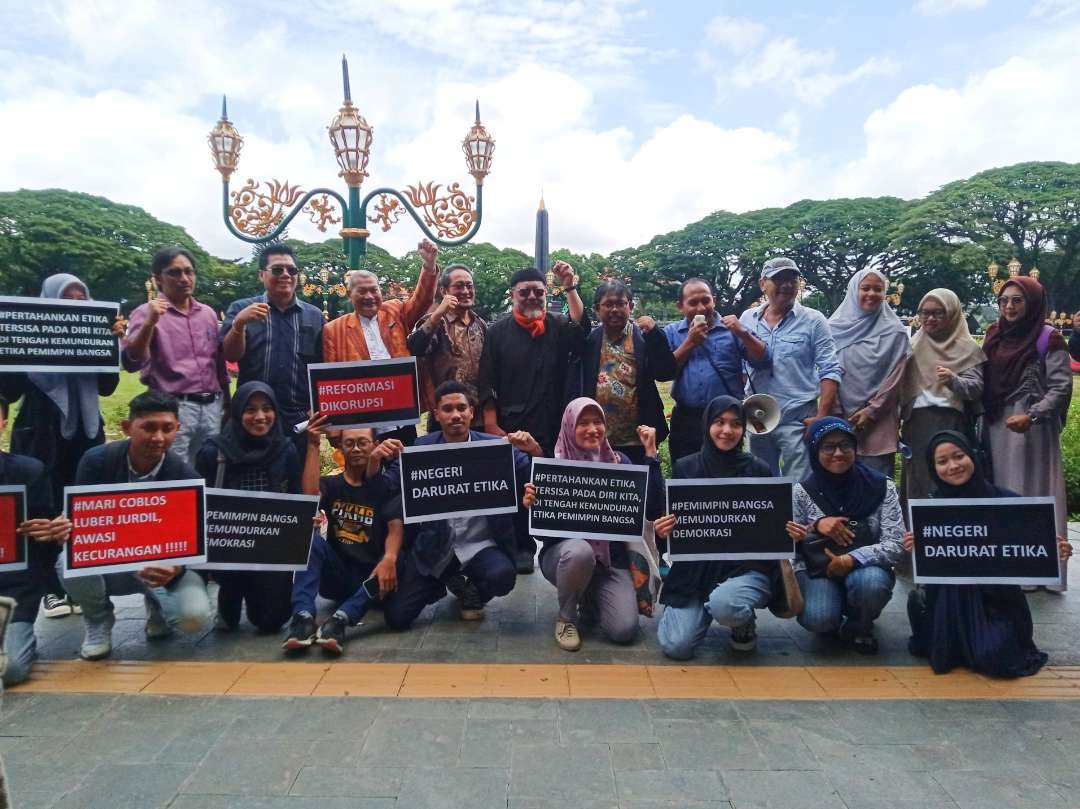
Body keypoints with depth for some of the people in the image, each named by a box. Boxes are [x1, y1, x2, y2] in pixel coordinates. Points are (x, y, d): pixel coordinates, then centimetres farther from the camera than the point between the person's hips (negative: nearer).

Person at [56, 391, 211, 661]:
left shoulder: (186, 477, -19)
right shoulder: (96, 461, -15)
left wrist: (175, 570, -43)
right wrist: (67, 529, -40)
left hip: (163, 564, -1)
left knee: (193, 615, -28)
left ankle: (157, 604, 13)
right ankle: (98, 621, 3)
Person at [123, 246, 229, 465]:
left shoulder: (208, 313, 14)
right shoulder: (147, 313, -2)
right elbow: (131, 363, -14)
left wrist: (226, 402, 20)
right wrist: (149, 323, -25)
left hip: (212, 407, 5)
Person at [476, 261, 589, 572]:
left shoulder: (558, 326, 8)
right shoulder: (498, 332, 3)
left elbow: (581, 328, -15)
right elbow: (487, 384, -1)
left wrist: (570, 287, -21)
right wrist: (492, 426, -8)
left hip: (554, 428, 1)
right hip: (511, 429, 0)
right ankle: (522, 547, 23)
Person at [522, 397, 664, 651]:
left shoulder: (619, 462, 0)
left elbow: (653, 509, -11)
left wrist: (651, 455, -14)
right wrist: (530, 505, -27)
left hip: (611, 557, 2)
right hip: (564, 553, -2)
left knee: (624, 630, -16)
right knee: (579, 550, -38)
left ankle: (589, 597, 20)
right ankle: (566, 617, -7)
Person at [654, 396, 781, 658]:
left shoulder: (758, 469, 1)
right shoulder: (685, 467, 3)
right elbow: (671, 523, 6)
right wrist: (663, 531, -16)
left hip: (748, 566, -1)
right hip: (695, 568, 1)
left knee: (725, 605, -35)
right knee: (675, 646, -16)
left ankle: (744, 622, 4)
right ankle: (703, 608, 18)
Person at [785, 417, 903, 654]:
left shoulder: (881, 487, -7)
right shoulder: (802, 491, -6)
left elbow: (895, 545, -13)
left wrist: (850, 560, -27)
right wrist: (816, 526, -23)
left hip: (865, 569, 0)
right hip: (816, 570, 0)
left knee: (871, 583, -35)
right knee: (818, 618, -30)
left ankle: (859, 627, 1)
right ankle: (832, 622, 11)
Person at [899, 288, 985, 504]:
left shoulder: (967, 348, 2)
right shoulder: (914, 345, 13)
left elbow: (976, 388, -8)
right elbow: (901, 385, 15)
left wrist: (953, 380, -28)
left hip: (952, 424, -3)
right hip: (917, 425, 3)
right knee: (918, 484, 3)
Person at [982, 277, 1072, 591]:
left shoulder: (1048, 338, -5)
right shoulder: (994, 336, 12)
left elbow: (1061, 386, -10)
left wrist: (1031, 416, -21)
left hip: (1031, 428, -5)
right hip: (996, 427, 5)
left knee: (1032, 492, -2)